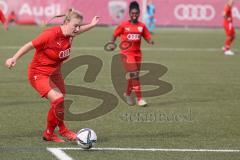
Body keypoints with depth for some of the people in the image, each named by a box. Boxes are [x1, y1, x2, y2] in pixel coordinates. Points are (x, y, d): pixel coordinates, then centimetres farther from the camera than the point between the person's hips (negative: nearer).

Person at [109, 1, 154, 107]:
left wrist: (150, 41, -19)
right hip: (126, 53, -4)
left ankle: (127, 94, 38)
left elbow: (147, 38, 3)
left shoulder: (142, 26, 3)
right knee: (134, 75, -14)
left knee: (133, 76, 13)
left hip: (137, 53, 4)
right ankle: (139, 98, -12)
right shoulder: (123, 25, -3)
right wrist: (112, 43, -9)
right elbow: (115, 35, 7)